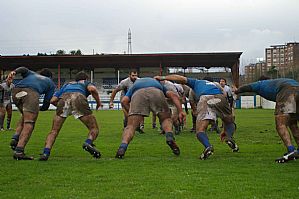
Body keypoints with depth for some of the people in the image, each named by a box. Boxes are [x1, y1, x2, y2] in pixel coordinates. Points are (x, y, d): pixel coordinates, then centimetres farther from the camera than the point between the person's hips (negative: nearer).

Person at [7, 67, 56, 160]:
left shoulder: (32, 74, 40)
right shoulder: (51, 83, 33)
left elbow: (24, 69, 15)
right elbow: (46, 103, 23)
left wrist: (14, 72, -5)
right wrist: (39, 108, 43)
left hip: (16, 91, 5)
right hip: (31, 93, -5)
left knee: (25, 116, 27)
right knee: (29, 124, -3)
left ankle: (15, 139, 9)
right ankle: (19, 151, -17)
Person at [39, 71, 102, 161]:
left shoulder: (67, 84, 41)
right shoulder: (86, 83, 34)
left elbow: (53, 100, 28)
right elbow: (92, 89, 7)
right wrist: (98, 102, 19)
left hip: (63, 99, 2)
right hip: (79, 98, -2)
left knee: (54, 131, 11)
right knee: (94, 129, 7)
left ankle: (46, 153, -8)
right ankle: (88, 143, -22)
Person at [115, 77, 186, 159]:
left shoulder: (134, 85, 43)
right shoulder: (158, 84, 45)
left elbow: (124, 101, 19)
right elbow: (173, 95, 24)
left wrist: (131, 114, 26)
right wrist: (180, 111, 15)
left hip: (138, 94, 0)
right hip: (156, 93, 1)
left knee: (131, 126, 2)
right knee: (166, 119, 22)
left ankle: (123, 147, -23)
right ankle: (170, 137, -6)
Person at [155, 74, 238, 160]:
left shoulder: (197, 82, 39)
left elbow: (182, 79, 20)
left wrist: (163, 78, 26)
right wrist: (225, 131, 53)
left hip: (205, 99, -3)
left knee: (200, 131, 1)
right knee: (229, 122, 28)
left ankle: (208, 146, -29)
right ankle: (229, 138, 0)